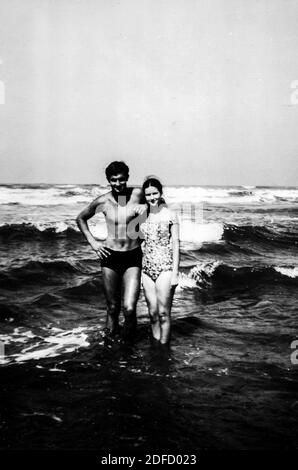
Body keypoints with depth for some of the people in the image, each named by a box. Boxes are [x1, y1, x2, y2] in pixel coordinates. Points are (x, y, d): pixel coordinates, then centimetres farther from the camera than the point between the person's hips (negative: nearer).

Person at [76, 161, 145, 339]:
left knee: (130, 308, -11)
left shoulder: (137, 194, -6)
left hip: (133, 257, -1)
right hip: (110, 257, 1)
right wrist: (92, 242, 4)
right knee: (113, 308, 8)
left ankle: (130, 337, 17)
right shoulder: (103, 201, -3)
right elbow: (81, 218, 13)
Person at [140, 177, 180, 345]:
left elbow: (175, 244, -3)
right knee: (153, 313, 8)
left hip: (165, 267, -4)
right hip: (147, 268, 4)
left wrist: (175, 273, -8)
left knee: (163, 313, -5)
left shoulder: (170, 215, -3)